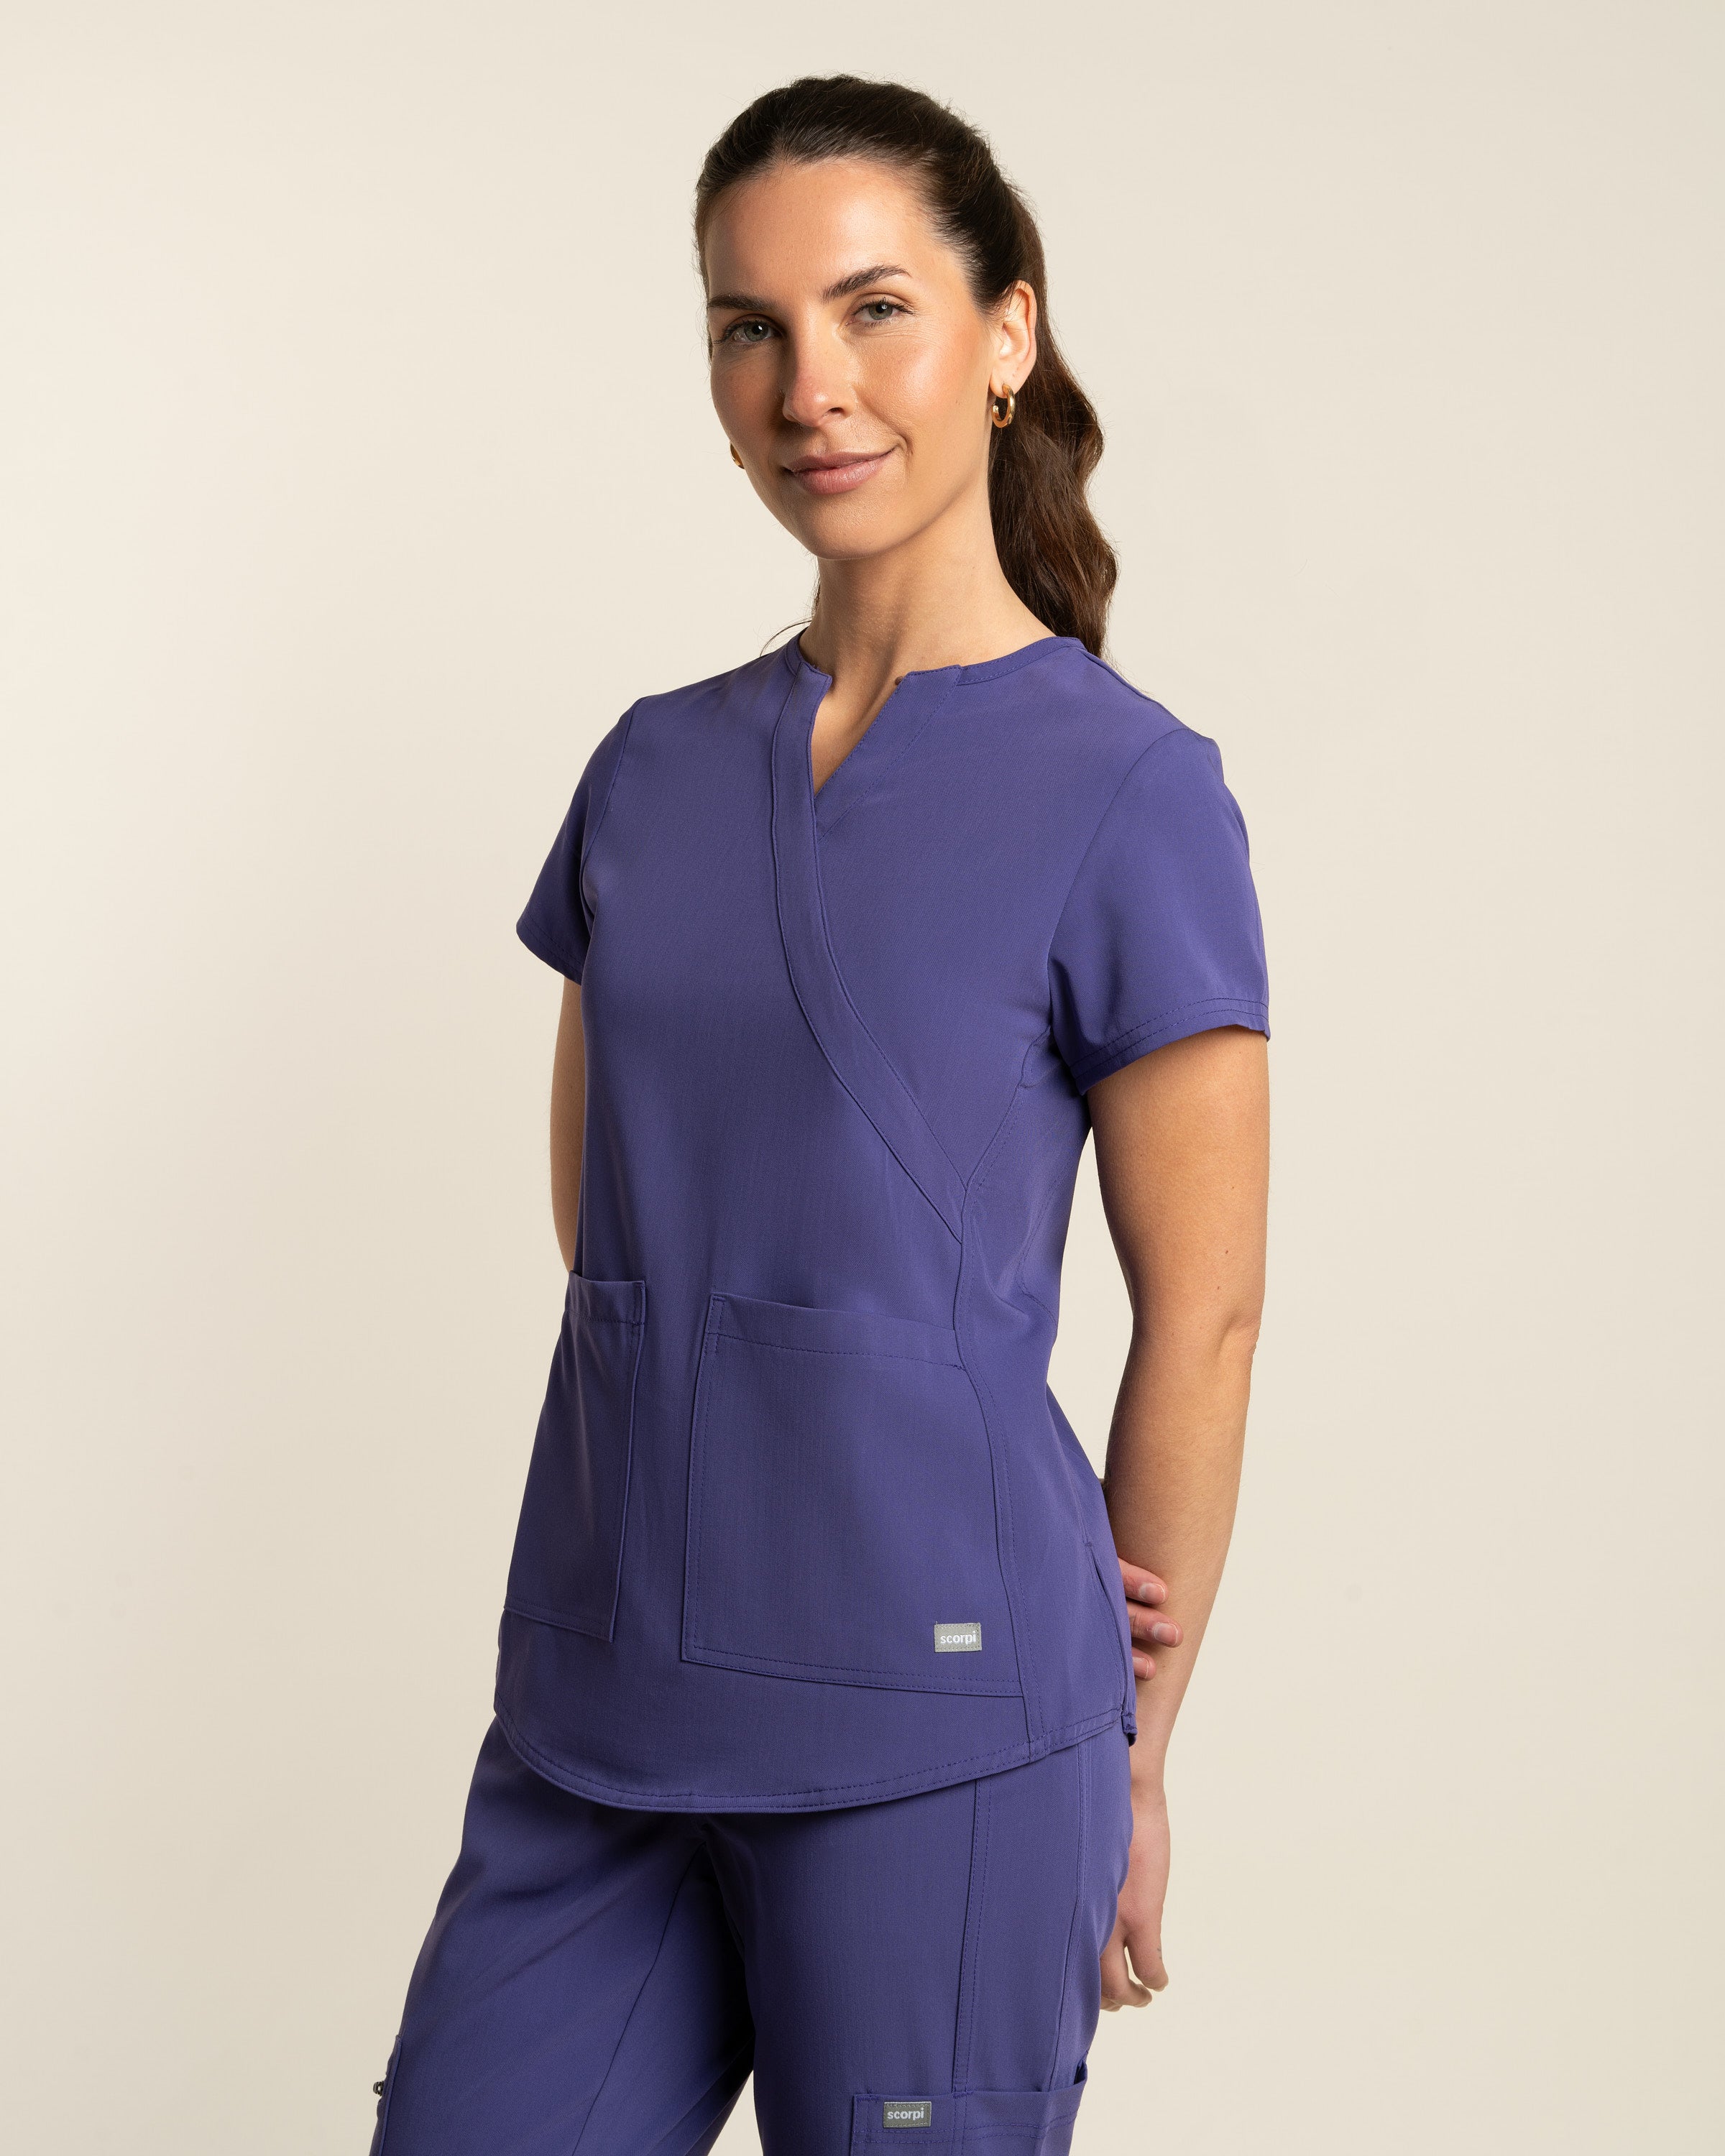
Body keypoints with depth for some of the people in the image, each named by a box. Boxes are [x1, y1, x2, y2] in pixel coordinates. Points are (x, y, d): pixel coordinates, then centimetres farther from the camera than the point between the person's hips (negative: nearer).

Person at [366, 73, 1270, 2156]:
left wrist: (1127, 1750, 2)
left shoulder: (1126, 793, -6)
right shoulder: (653, 769, 9)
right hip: (603, 1708, 5)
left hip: (930, 1741, -5)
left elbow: (1202, 1312, -3)